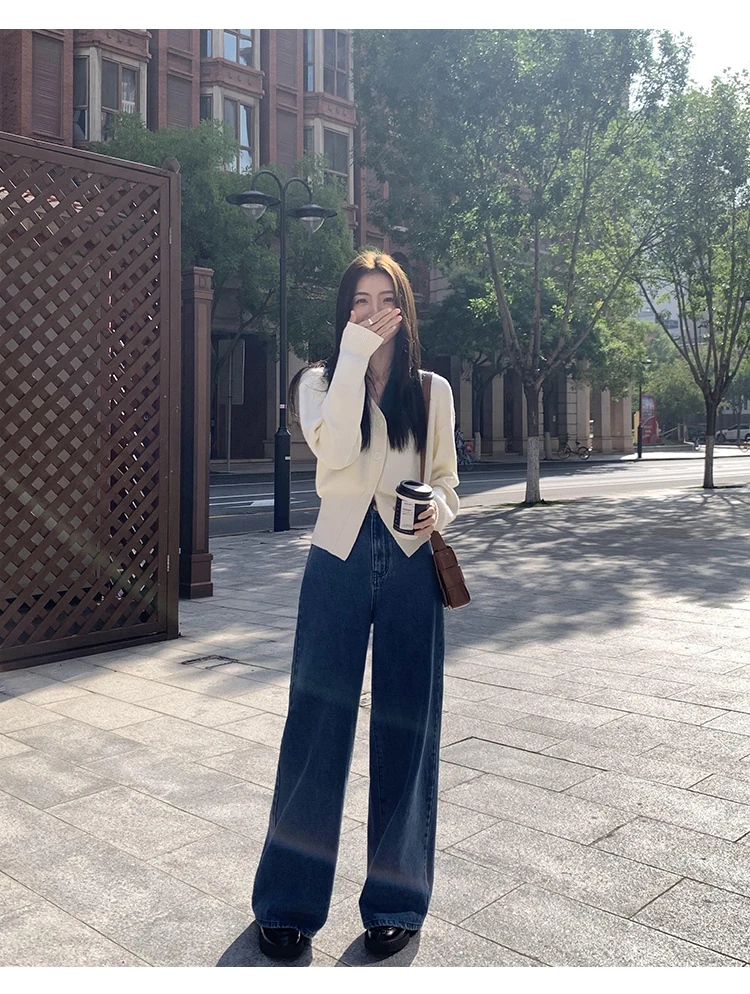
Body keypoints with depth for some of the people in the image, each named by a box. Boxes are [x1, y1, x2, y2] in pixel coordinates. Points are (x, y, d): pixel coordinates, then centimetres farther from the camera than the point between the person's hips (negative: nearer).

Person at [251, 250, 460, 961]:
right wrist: (356, 355, -17)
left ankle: (396, 901, 24)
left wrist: (438, 512, -8)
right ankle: (287, 903, 22)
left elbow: (445, 480, 14)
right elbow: (334, 450, -18)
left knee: (405, 730, 7)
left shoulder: (432, 391, 8)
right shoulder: (319, 382, 3)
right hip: (339, 562, -1)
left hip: (411, 564, 2)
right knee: (318, 727, 4)